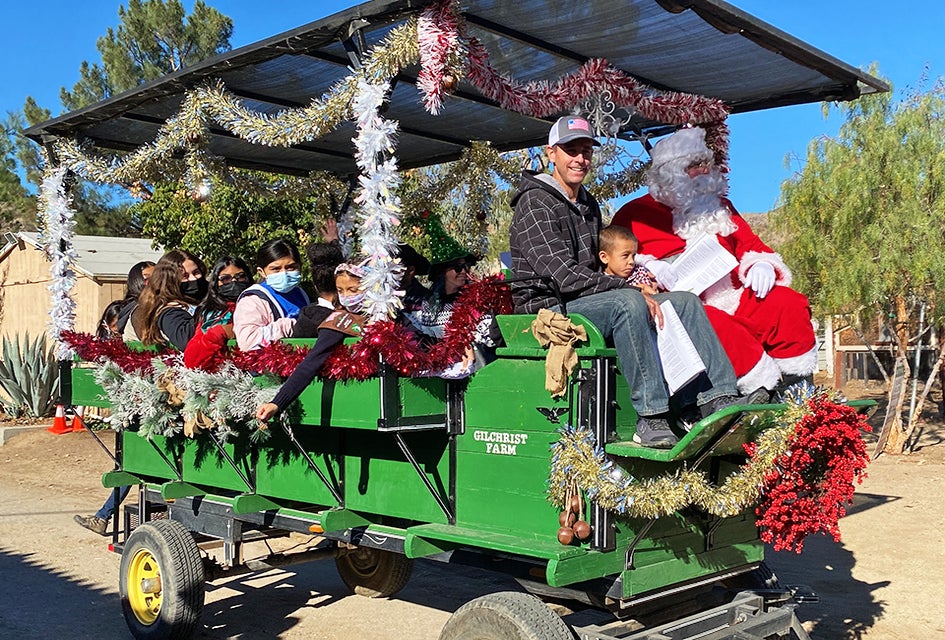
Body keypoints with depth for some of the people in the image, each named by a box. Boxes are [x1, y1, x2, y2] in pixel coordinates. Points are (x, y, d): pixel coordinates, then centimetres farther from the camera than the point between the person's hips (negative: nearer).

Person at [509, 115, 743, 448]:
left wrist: (634, 282, 6)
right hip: (550, 310, -9)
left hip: (593, 303, 9)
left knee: (685, 301, -2)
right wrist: (630, 288, -18)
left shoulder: (588, 204, 19)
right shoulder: (535, 204, -10)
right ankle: (651, 417, -37)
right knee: (628, 302, -35)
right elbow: (565, 277, -20)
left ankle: (719, 399, -15)